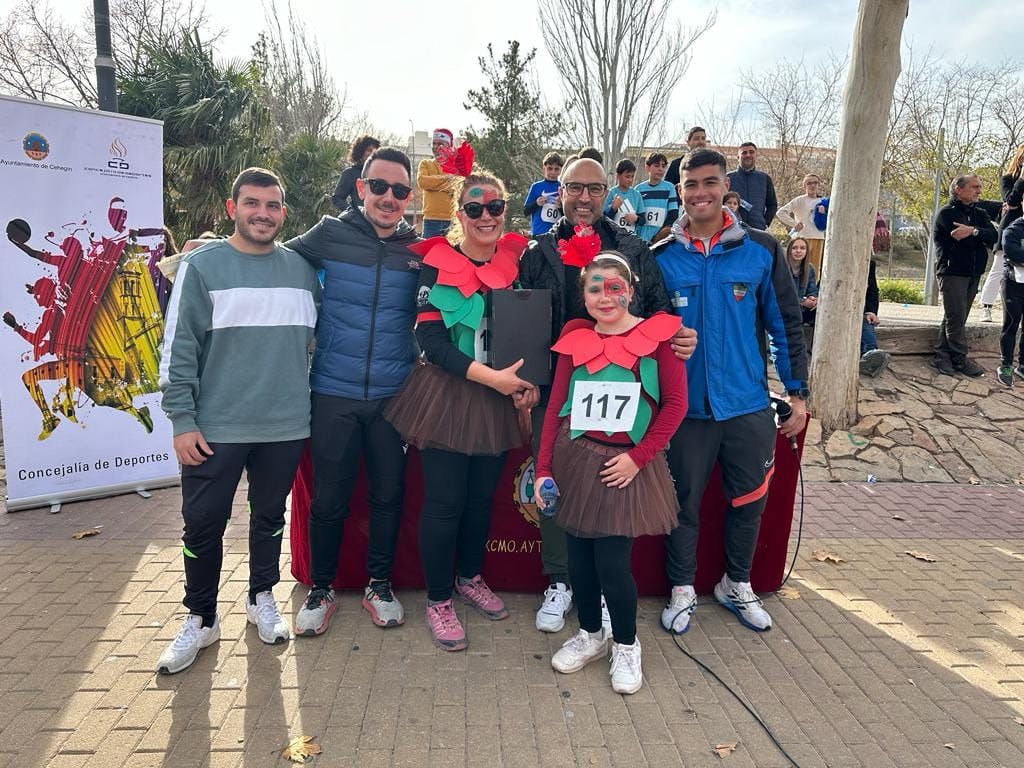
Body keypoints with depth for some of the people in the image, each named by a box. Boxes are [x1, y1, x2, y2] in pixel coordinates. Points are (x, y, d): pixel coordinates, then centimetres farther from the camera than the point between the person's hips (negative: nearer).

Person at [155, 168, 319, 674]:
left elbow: (317, 335, 16)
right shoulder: (202, 266, -4)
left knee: (270, 518, 16)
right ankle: (201, 618, 26)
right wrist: (182, 422, -9)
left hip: (285, 425, 3)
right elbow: (178, 350, -5)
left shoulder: (301, 269, 5)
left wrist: (310, 401, 12)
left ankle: (262, 597, 37)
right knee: (203, 525, 6)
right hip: (215, 428, -2)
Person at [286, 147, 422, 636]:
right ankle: (320, 591, 29)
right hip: (334, 393, -1)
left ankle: (379, 586, 31)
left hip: (393, 394, 2)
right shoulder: (330, 234, -2)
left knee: (388, 495, 12)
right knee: (329, 499, 8)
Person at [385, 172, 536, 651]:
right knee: (445, 502, 1)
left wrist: (528, 380, -7)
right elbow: (431, 341, -14)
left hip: (500, 400, 4)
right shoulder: (437, 265, -7)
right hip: (446, 396, -4)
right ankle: (438, 600, 19)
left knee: (482, 496, 15)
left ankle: (470, 577, 38)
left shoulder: (518, 261, 4)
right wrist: (491, 377, -20)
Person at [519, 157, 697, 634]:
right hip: (553, 392, 1)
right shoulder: (538, 253, 8)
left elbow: (657, 310, 10)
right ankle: (558, 582, 25)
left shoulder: (634, 251, 9)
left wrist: (679, 338, -11)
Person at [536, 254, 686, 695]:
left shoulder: (657, 336, -4)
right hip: (574, 459, 3)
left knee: (612, 564, -3)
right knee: (579, 557, 11)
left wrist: (638, 457, -12)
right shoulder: (575, 339, 5)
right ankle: (590, 635, 35)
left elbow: (675, 404, -5)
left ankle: (626, 646, 24)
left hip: (626, 465, -3)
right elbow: (556, 406, 5)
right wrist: (544, 469, 1)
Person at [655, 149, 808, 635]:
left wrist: (797, 394, 3)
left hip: (748, 404, 1)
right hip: (685, 406, -1)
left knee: (748, 500, 14)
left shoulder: (761, 250, -1)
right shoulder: (661, 257, -2)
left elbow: (786, 325, 4)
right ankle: (682, 590, 30)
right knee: (684, 501, 10)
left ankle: (737, 585, 37)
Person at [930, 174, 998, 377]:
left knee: (955, 318, 7)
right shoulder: (946, 213, -4)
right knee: (956, 317, -7)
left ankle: (941, 357, 11)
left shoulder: (980, 214, 15)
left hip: (974, 274, 7)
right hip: (952, 272, -7)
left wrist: (973, 231, -18)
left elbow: (993, 236, -3)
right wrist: (981, 236, -8)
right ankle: (960, 359, 0)